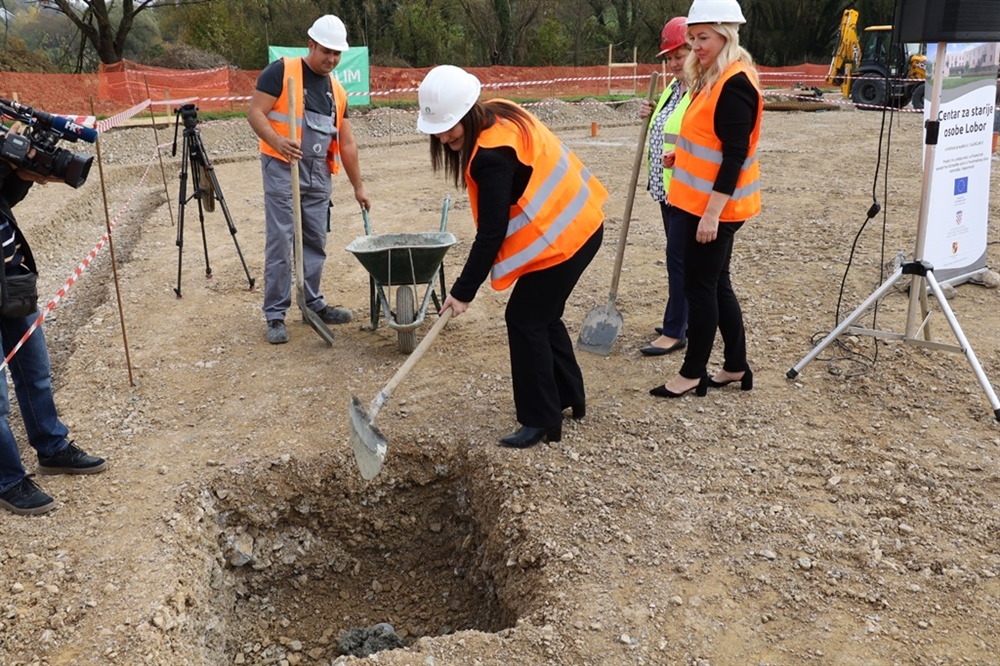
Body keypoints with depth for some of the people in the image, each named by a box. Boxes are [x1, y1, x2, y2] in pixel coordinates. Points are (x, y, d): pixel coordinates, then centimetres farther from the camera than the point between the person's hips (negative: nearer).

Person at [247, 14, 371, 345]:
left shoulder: (337, 90, 14)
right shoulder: (282, 71, -4)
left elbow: (346, 142, 17)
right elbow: (255, 113, -10)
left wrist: (358, 186, 17)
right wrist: (277, 140, -29)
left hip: (319, 175, 6)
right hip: (283, 169, -6)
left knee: (315, 242, 10)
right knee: (280, 243, -6)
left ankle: (313, 302, 23)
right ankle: (275, 314, 0)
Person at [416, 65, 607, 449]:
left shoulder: (492, 156, -26)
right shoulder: (498, 115, 2)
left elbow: (490, 234, -24)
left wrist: (463, 291, -17)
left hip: (561, 236, -10)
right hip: (579, 225, 10)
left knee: (525, 320, -4)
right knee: (543, 315, 18)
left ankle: (541, 421, 5)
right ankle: (569, 398, 32)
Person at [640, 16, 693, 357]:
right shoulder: (672, 88, 14)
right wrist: (651, 115, 7)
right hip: (667, 187, 9)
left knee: (679, 258, -5)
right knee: (681, 258, 16)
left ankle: (674, 332, 4)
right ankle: (687, 319, 27)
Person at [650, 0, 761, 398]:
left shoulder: (734, 84, -17)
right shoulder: (712, 78, 13)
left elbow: (735, 155, -22)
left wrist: (712, 212, -24)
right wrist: (681, 156, 7)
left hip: (716, 207, -10)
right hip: (702, 201, 10)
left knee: (699, 286, 0)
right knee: (716, 284, 15)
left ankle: (693, 373, 13)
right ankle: (736, 367, 25)